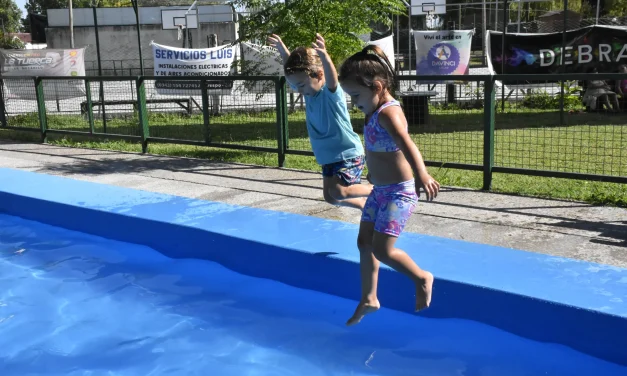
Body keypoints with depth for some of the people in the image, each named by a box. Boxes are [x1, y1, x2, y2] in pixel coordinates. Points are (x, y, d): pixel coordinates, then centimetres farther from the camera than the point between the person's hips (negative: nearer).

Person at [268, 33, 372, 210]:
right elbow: (293, 70, 19)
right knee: (330, 196, 8)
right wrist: (283, 50, 16)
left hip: (348, 154, -9)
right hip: (329, 156, 9)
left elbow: (332, 78, -44)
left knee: (338, 191, -21)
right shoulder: (309, 91, 3)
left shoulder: (332, 92, -20)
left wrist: (324, 56, -61)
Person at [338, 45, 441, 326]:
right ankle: (368, 299, 28)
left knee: (382, 250, -10)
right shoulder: (376, 110, 4)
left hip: (399, 191, -10)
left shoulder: (388, 112, -24)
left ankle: (422, 278, 15)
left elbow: (406, 143, -43)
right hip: (381, 190, 10)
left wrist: (421, 174, -59)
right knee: (364, 242, 14)